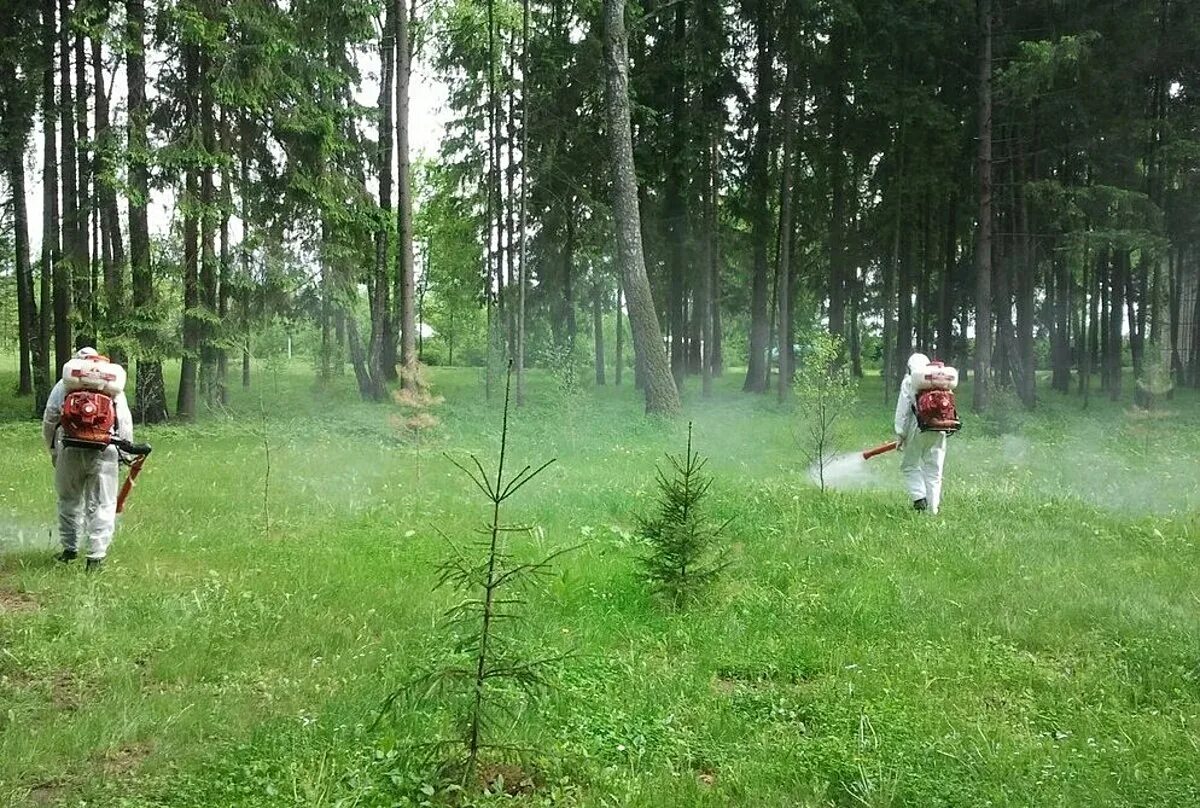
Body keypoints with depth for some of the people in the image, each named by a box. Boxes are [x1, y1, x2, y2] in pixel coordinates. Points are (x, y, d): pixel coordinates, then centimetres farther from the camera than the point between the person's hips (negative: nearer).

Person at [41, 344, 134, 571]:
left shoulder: (63, 385, 10)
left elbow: (49, 420, 8)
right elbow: (125, 421, 7)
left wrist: (53, 450, 18)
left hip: (70, 451, 1)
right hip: (104, 452, -1)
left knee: (69, 501, 17)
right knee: (101, 505, 2)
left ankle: (69, 548, 25)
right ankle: (97, 555, -2)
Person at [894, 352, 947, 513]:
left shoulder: (909, 382, 3)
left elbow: (902, 410, -2)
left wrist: (900, 434, 1)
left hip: (918, 429, -4)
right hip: (939, 430, 4)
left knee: (909, 465, 8)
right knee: (934, 468, 10)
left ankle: (919, 497, -10)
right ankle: (933, 507, 8)